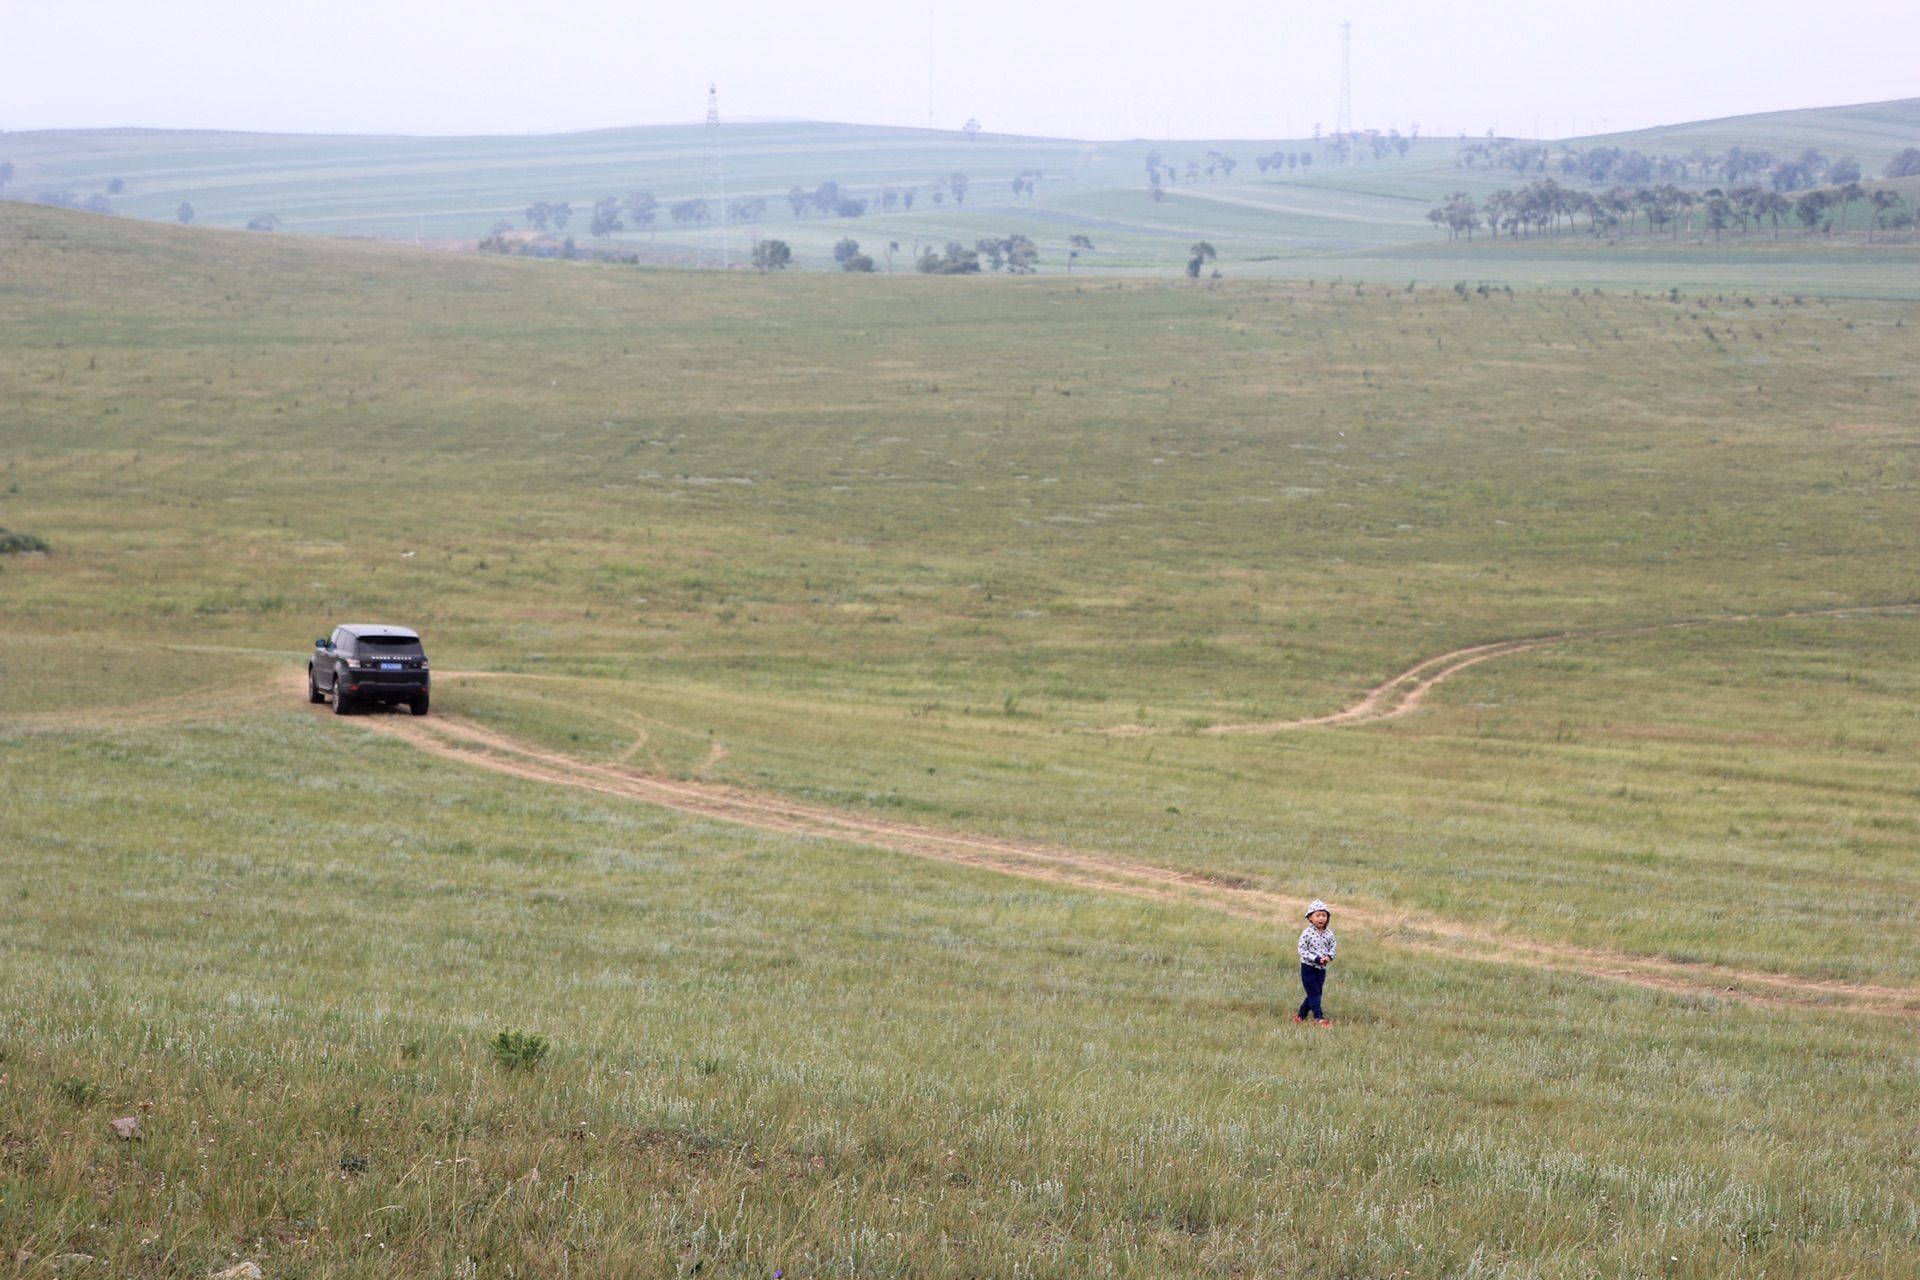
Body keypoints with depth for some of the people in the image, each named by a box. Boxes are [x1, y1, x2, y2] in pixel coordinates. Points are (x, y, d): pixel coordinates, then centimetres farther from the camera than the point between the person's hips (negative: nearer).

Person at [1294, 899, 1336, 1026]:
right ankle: (1319, 1018, -6)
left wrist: (1329, 957, -14)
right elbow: (1302, 950, -15)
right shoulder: (1307, 933, -15)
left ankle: (1301, 1015, 26)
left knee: (1314, 994, 12)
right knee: (1314, 994, -7)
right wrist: (1316, 959, -24)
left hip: (1321, 969, 6)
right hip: (1308, 968, -6)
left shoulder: (1329, 934, 0)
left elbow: (1332, 948, 10)